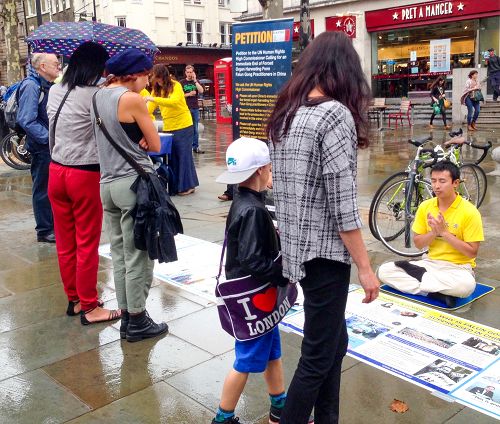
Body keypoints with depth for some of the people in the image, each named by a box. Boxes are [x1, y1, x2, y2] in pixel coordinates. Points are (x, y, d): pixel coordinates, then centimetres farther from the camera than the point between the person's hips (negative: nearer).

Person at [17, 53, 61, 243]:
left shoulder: (47, 86, 13)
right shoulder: (31, 86, -16)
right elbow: (27, 120, -24)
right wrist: (49, 139, -24)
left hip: (53, 147, 9)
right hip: (42, 147, -9)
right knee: (43, 189, 1)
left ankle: (54, 224, 28)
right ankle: (44, 231, 11)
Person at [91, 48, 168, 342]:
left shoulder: (99, 96, 12)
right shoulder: (132, 99, -13)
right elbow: (156, 145, -7)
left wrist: (135, 138, -1)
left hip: (108, 183, 8)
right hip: (135, 184, -8)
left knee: (120, 255, 13)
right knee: (138, 256, 2)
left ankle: (126, 317, 22)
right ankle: (137, 321, 12)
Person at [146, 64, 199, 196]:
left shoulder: (176, 86, -11)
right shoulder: (156, 89, 5)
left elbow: (174, 102, -29)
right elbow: (149, 109, -1)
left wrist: (153, 99, -33)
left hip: (183, 126, -6)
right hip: (168, 128, 6)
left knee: (183, 155, 1)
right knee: (171, 157, 8)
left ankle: (187, 186, 10)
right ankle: (175, 187, 15)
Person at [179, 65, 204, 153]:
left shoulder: (196, 82, 12)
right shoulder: (181, 82, 5)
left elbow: (201, 91, -5)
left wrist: (195, 80, -9)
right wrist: (189, 94, -9)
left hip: (195, 108, 3)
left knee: (195, 129, 5)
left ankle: (196, 147, 11)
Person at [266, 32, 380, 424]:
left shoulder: (286, 113, 7)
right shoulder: (335, 114, -17)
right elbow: (342, 204, -19)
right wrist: (365, 267, -12)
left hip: (296, 244, 8)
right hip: (325, 250, -8)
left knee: (334, 340, 21)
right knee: (319, 355, 6)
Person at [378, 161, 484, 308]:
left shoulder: (469, 211, -12)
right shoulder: (425, 206, 1)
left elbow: (472, 252, -13)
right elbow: (418, 243, 4)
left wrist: (444, 232, -19)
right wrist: (434, 232, -16)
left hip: (458, 267, -4)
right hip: (431, 263, 4)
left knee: (466, 285, -40)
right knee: (384, 270, -14)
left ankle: (419, 274, -15)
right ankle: (438, 294, -21)